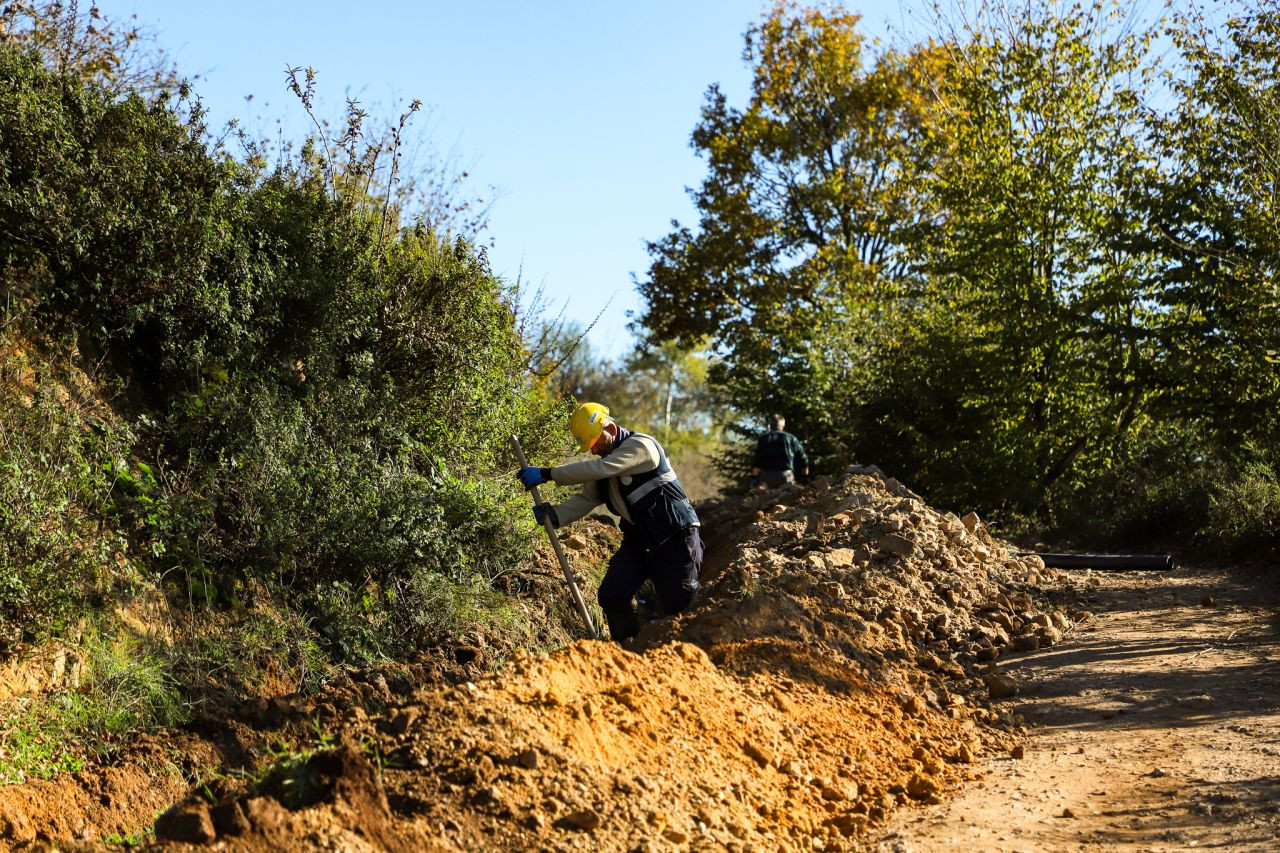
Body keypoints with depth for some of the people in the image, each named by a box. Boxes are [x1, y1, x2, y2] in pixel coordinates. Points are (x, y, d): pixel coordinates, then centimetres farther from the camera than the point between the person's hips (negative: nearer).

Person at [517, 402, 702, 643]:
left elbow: (598, 469, -29)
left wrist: (546, 474, -30)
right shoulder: (604, 462, 8)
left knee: (679, 605, -5)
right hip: (638, 540, 8)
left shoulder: (641, 446, -18)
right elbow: (585, 499, 1)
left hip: (677, 537, -7)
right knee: (611, 596, -3)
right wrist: (553, 515, -19)